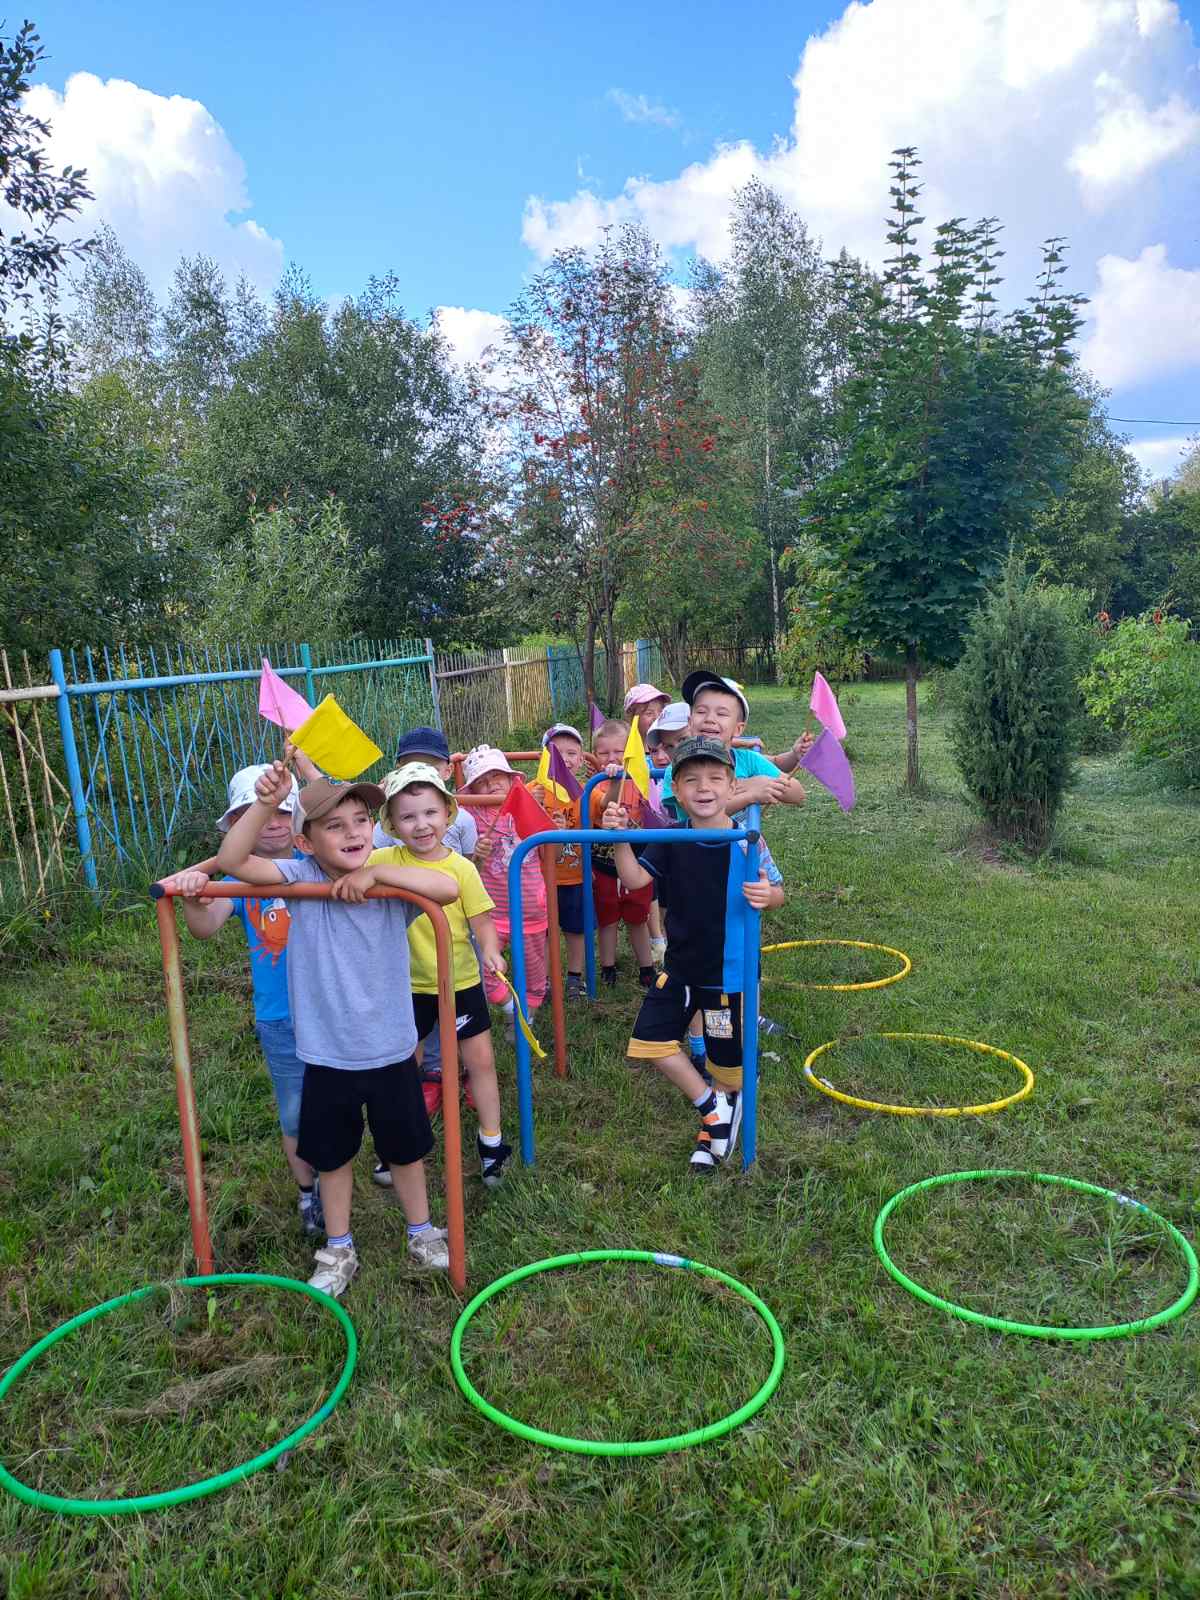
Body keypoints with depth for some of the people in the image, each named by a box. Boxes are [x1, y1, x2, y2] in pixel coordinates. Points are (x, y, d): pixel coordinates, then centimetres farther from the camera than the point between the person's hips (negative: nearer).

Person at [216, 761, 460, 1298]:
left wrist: (375, 872, -29)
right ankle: (338, 1251, 42)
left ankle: (422, 1233, 44)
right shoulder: (300, 878, -11)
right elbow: (231, 860, -22)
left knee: (405, 1149, 20)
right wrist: (265, 804, -36)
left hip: (391, 1052, 0)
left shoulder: (391, 885, -13)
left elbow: (450, 888, -30)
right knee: (332, 1154, 20)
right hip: (326, 1056, 1)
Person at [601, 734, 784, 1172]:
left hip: (731, 972, -3)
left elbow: (776, 892, -2)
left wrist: (766, 895, -25)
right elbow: (635, 879, -13)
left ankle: (720, 1115, 42)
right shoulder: (672, 840, -6)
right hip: (680, 966, 3)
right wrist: (620, 837, -26)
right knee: (649, 1040, 0)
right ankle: (711, 1105, 19)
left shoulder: (747, 842, -13)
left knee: (729, 1061, 11)